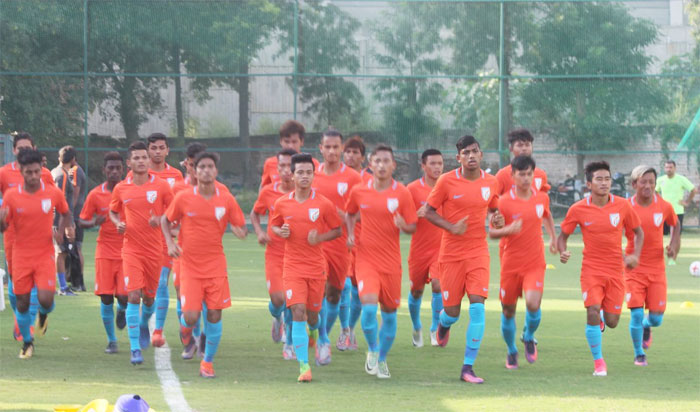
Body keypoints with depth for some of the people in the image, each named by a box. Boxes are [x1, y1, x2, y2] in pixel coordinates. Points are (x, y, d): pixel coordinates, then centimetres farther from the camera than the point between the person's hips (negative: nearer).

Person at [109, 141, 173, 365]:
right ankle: (135, 349, -11)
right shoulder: (121, 189, 1)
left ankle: (144, 325, 46)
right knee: (134, 296, -13)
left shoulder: (161, 186, -1)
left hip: (154, 249, 1)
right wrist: (118, 223, -5)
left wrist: (161, 220, -14)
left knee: (149, 297, 12)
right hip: (131, 249, -1)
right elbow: (113, 212, 17)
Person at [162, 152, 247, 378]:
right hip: (190, 265, -1)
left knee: (214, 315, -3)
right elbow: (165, 220, 10)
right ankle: (184, 325, 27)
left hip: (216, 265, 1)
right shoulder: (183, 198, -3)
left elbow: (241, 227, 8)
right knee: (191, 317, -11)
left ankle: (208, 362, 15)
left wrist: (239, 231, -16)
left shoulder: (226, 200, 0)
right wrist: (170, 243, -6)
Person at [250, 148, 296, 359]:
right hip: (274, 253, 1)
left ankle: (289, 344, 14)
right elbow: (254, 214, 16)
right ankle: (277, 318, 28)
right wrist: (259, 232, -1)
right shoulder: (268, 192, -1)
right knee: (278, 299, -10)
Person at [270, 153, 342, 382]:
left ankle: (313, 331, 51)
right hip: (293, 266, 0)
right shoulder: (282, 204, 0)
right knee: (298, 312, -13)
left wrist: (320, 238, -14)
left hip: (317, 266, 0)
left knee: (312, 312, 11)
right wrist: (281, 232, -7)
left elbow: (337, 230, 5)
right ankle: (303, 365, -14)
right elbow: (274, 226, 16)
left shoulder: (323, 204, -4)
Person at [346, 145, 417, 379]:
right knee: (369, 306, -19)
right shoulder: (359, 192, 1)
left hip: (391, 261, 1)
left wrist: (403, 225, -22)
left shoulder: (402, 193, -3)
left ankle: (382, 359, 28)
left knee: (389, 312, 8)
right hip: (366, 258, -1)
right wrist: (350, 234, 3)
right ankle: (372, 350, 5)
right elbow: (350, 214, 20)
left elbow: (413, 227, 0)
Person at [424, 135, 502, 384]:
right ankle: (444, 324, 44)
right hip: (451, 253, -1)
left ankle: (468, 368, -9)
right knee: (453, 311, 2)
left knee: (477, 305, -13)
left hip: (478, 251, 2)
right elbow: (429, 212, 0)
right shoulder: (447, 181, -7)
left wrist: (496, 221, -3)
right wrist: (451, 227, -16)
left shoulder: (491, 183, 3)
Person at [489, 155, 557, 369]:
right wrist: (508, 230, -22)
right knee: (508, 310, 6)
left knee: (533, 304, -20)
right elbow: (491, 232, -4)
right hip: (511, 263, -1)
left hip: (535, 263, 1)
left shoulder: (542, 198, 2)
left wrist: (553, 238, 20)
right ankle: (511, 351, 30)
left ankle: (529, 337, 12)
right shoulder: (504, 201, -8)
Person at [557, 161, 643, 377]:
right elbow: (563, 235, 5)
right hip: (591, 268, -2)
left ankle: (601, 319, 41)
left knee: (612, 322, 2)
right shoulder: (578, 209, -6)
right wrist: (563, 252, -15)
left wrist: (635, 255, -6)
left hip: (615, 269, 2)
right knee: (592, 312, -19)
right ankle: (598, 362, -4)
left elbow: (638, 232, 9)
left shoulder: (622, 206, -3)